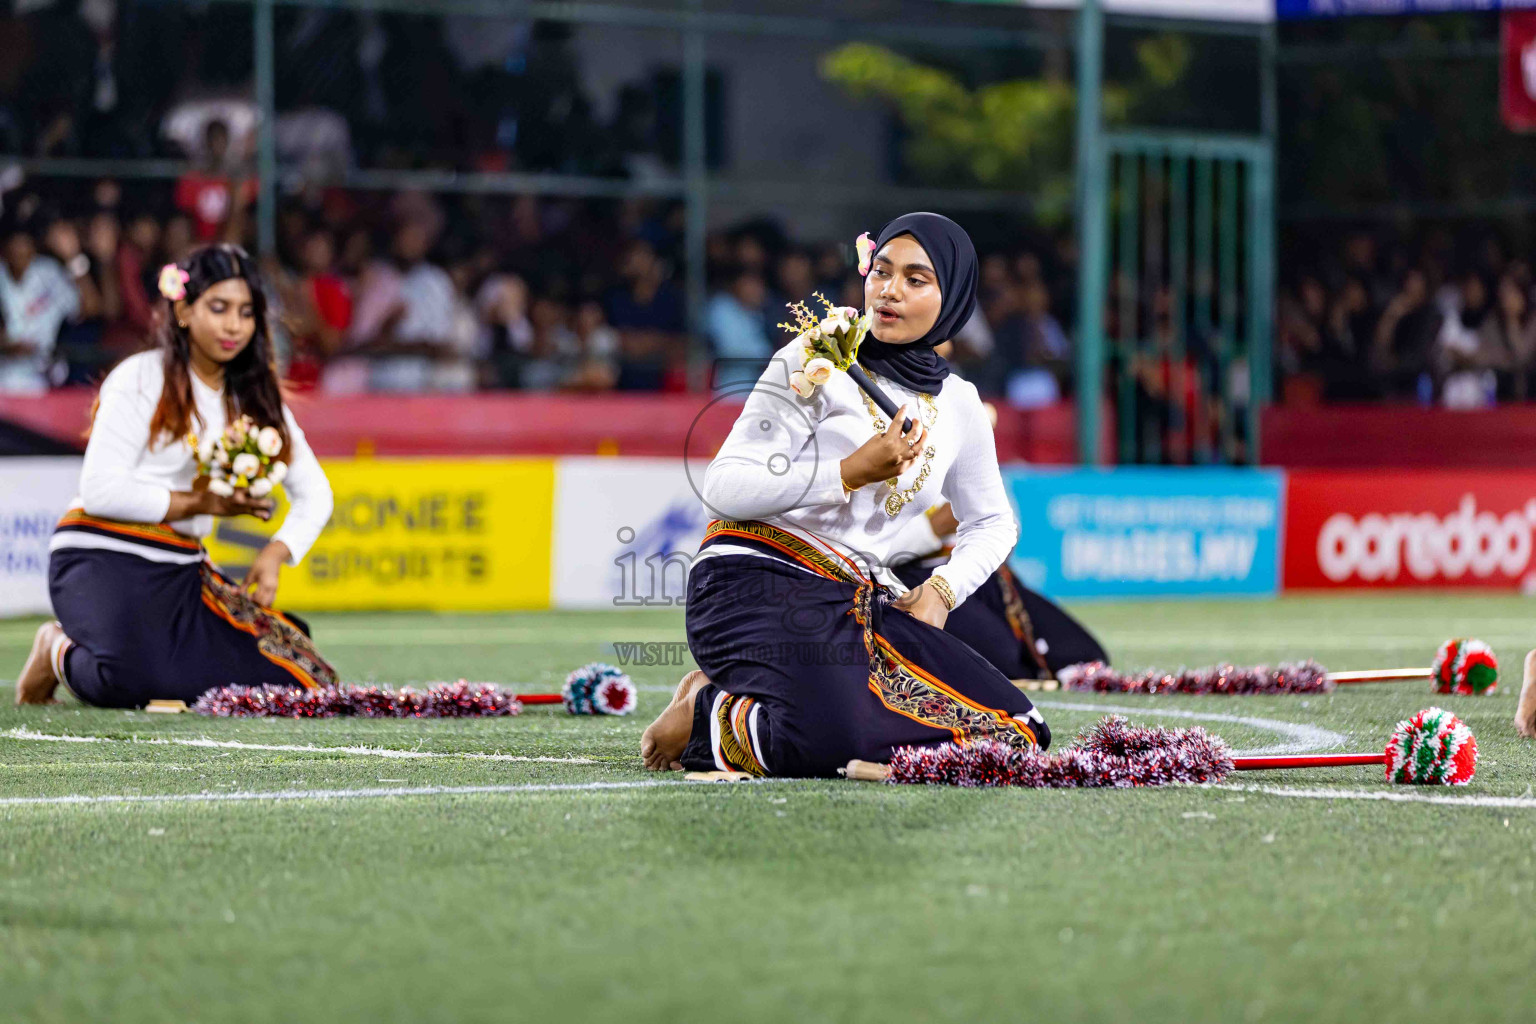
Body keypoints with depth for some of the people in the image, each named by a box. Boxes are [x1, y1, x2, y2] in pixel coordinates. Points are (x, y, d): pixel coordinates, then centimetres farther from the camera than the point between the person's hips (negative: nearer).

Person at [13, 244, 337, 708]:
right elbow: (99, 490, -14)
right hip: (103, 560, -7)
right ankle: (62, 653, 1)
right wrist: (197, 503, -14)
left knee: (298, 678, -12)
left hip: (181, 571, 7)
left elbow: (314, 493, 11)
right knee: (132, 679, -37)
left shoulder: (254, 398, 13)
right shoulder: (140, 380, -6)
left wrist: (275, 555, -8)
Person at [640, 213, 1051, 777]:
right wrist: (850, 473, -16)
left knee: (1015, 730, -11)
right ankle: (701, 715, -2)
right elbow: (725, 487, -10)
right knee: (823, 741, -38)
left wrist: (942, 588, 9)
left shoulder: (958, 403, 14)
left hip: (861, 601, 7)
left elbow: (992, 521, 29)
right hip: (761, 582, -7)